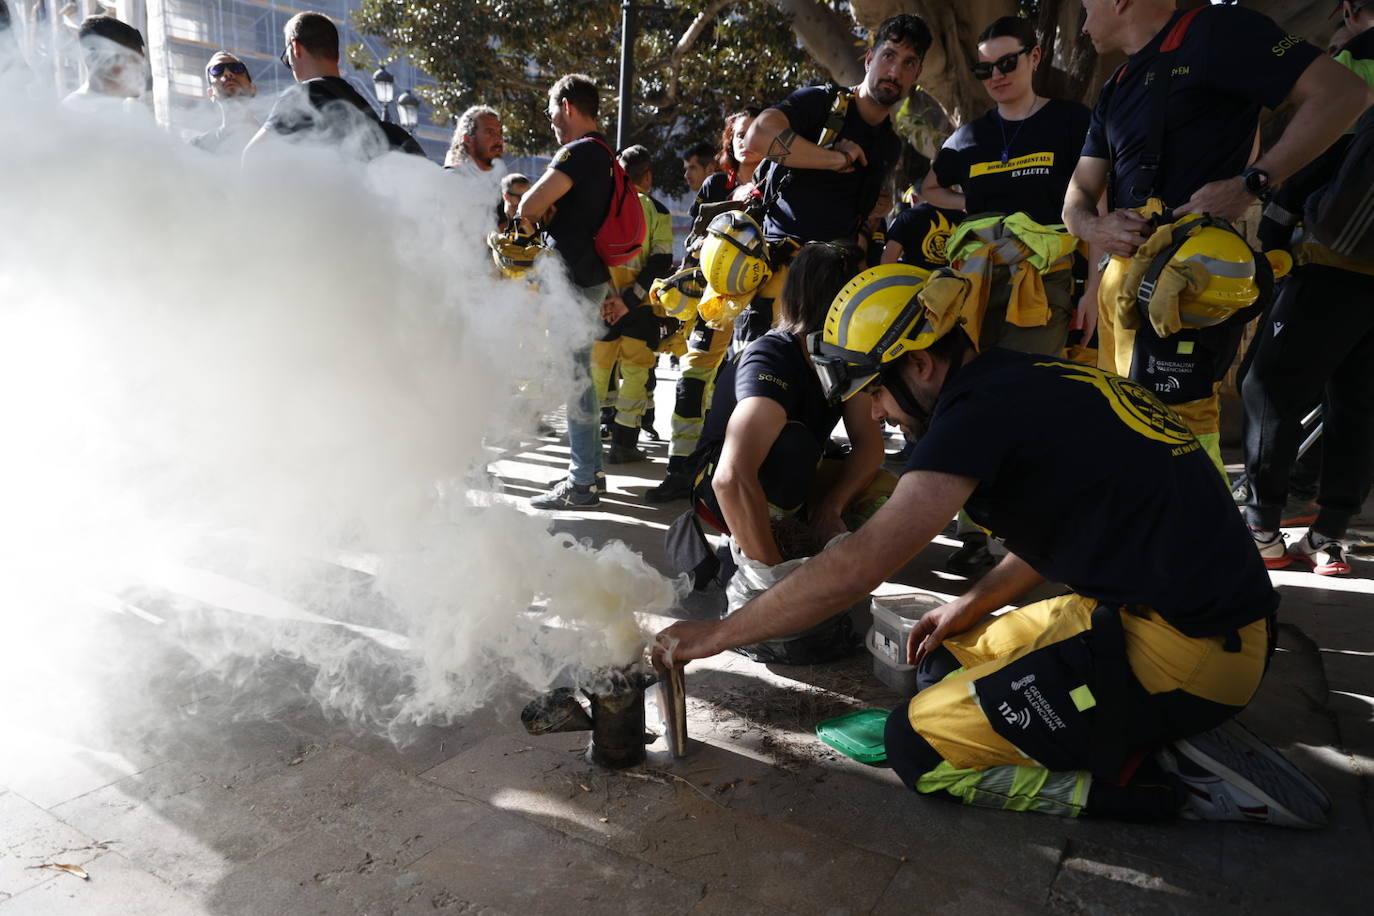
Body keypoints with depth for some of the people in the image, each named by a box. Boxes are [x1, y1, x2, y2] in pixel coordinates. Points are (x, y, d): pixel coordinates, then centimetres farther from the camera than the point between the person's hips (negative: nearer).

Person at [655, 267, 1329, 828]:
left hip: (1176, 647, -9)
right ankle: (1172, 730, 7)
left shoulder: (985, 405, -18)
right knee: (944, 668, 15)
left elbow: (862, 563, -22)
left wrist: (715, 634, -12)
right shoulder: (1035, 382, 10)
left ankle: (1185, 776, -2)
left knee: (919, 747, -4)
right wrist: (971, 605, 15)